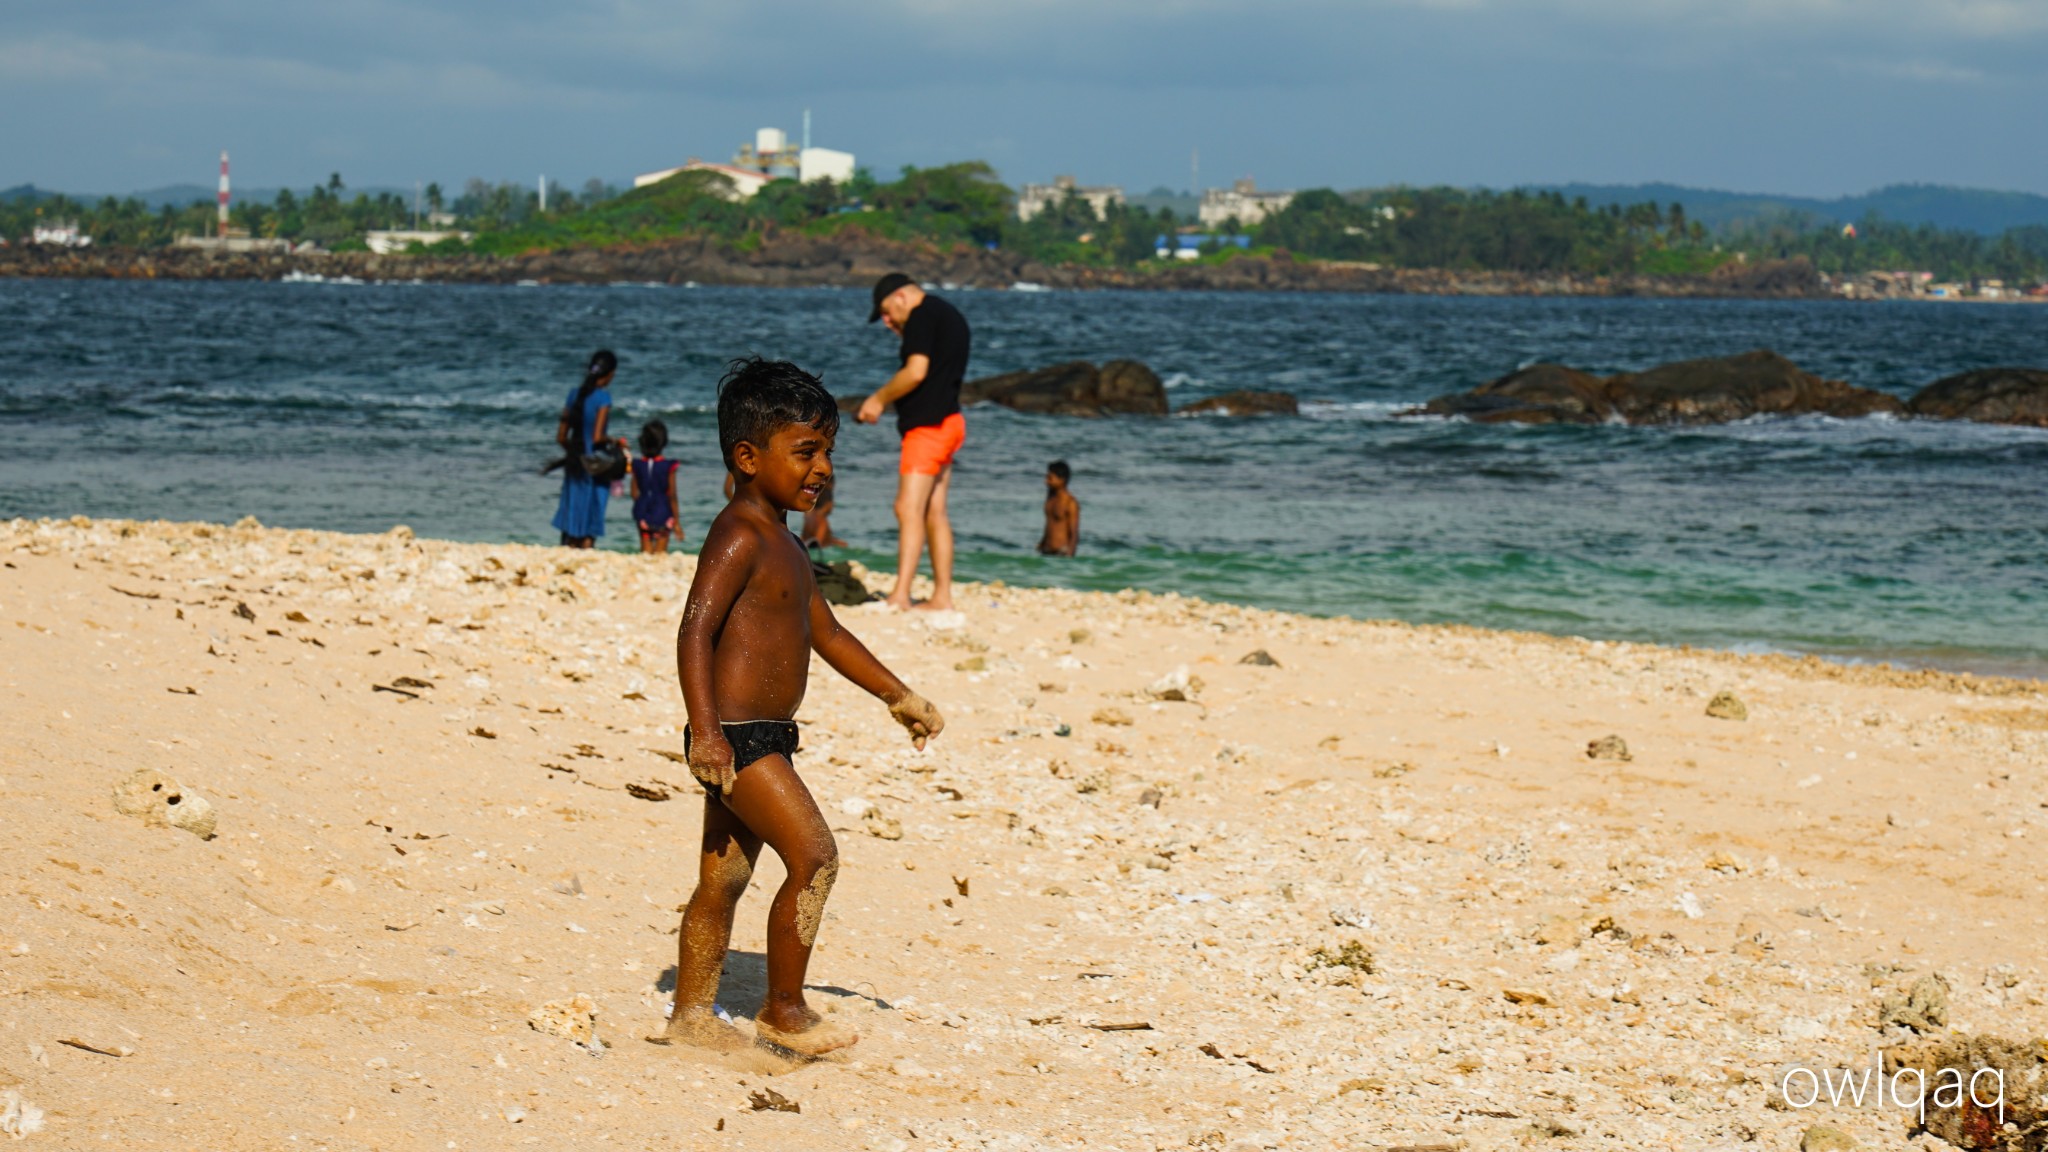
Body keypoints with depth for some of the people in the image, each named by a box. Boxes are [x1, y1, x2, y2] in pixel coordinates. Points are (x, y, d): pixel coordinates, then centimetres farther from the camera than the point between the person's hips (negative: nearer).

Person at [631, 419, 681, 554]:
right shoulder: (668, 466, -10)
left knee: (646, 553, 9)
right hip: (662, 513, -3)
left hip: (643, 513, 3)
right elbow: (672, 496, -8)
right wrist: (676, 523, -2)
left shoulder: (638, 465, -3)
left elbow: (635, 493, 1)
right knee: (660, 553, 4)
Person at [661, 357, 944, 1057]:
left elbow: (825, 633, 29)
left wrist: (897, 696, 30)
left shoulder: (782, 544, 18)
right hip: (736, 738, -10)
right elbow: (696, 630, -24)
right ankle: (784, 1010, -3)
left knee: (724, 879, 13)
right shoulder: (740, 537, -14)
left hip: (763, 739, 10)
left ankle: (691, 1017, 19)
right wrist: (706, 731, -32)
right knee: (813, 855, -12)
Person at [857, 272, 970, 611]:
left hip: (928, 425, -10)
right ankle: (942, 595, 13)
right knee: (934, 512, 12)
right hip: (949, 421, 10)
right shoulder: (950, 315, 20)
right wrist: (905, 336, 17)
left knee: (909, 509, -16)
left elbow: (916, 372, -19)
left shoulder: (922, 316, -10)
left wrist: (879, 398, -8)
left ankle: (900, 595, -23)